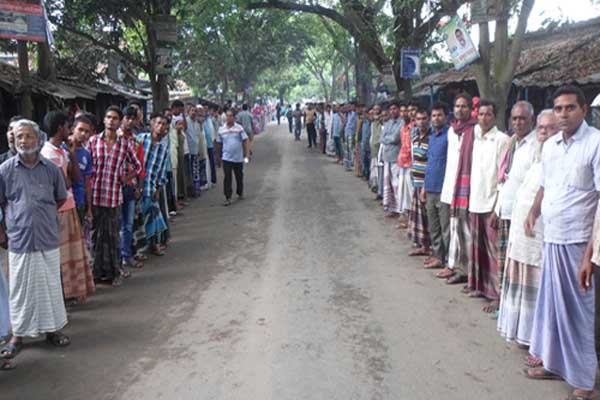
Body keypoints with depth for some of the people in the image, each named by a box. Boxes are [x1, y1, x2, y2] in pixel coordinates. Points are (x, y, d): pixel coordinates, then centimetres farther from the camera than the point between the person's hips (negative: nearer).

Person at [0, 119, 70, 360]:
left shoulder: (51, 169, 0)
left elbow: (61, 199, 12)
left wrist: (44, 215, 4)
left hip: (48, 238, 1)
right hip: (19, 240, -1)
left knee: (50, 285, 12)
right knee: (20, 289, 8)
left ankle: (52, 328, 28)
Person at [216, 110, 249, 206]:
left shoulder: (239, 128, -3)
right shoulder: (221, 129, 1)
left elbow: (245, 141, -2)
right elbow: (219, 144, 8)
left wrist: (246, 154, -9)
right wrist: (218, 157, 10)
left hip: (238, 158, 0)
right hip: (226, 158, 0)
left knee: (239, 177, 14)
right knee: (227, 178, -6)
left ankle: (240, 193, 34)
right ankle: (228, 198, -4)